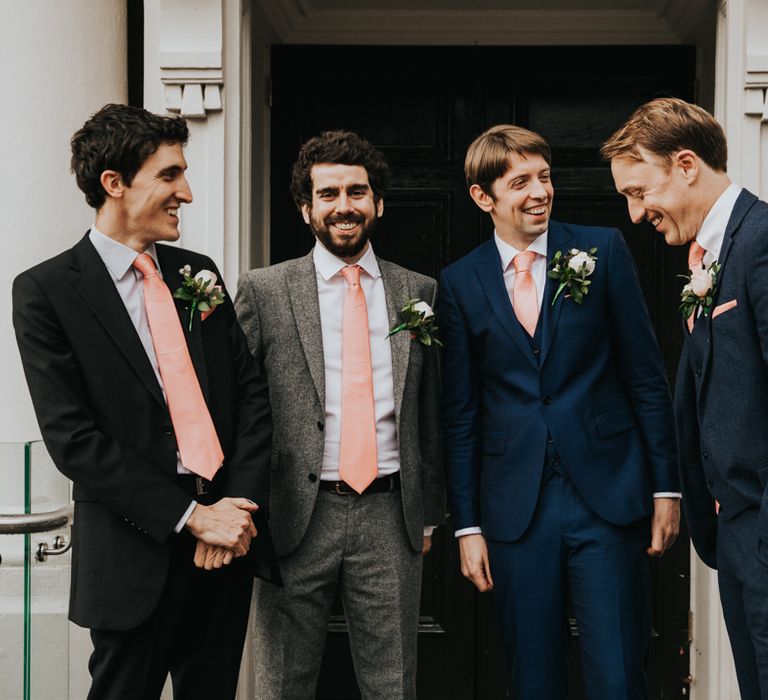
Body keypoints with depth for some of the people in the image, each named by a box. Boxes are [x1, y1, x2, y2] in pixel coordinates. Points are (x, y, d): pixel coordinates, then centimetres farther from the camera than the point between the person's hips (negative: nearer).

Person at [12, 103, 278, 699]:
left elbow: (251, 392, 8)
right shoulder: (46, 292, -7)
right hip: (138, 555, -5)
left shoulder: (198, 273, 10)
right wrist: (192, 516, -15)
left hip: (229, 539, 5)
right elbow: (73, 440, -13)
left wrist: (240, 507, -6)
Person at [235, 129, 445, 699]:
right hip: (297, 517, -1)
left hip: (391, 516, 2)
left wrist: (429, 513, 13)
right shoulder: (264, 291, 2)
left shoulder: (419, 293, 10)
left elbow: (431, 412, 14)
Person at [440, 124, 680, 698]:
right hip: (516, 507, 1)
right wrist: (467, 525, 4)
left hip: (607, 495, -1)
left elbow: (647, 375, 3)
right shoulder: (461, 283, 4)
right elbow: (460, 414, 7)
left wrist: (666, 486, 0)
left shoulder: (602, 251, 2)